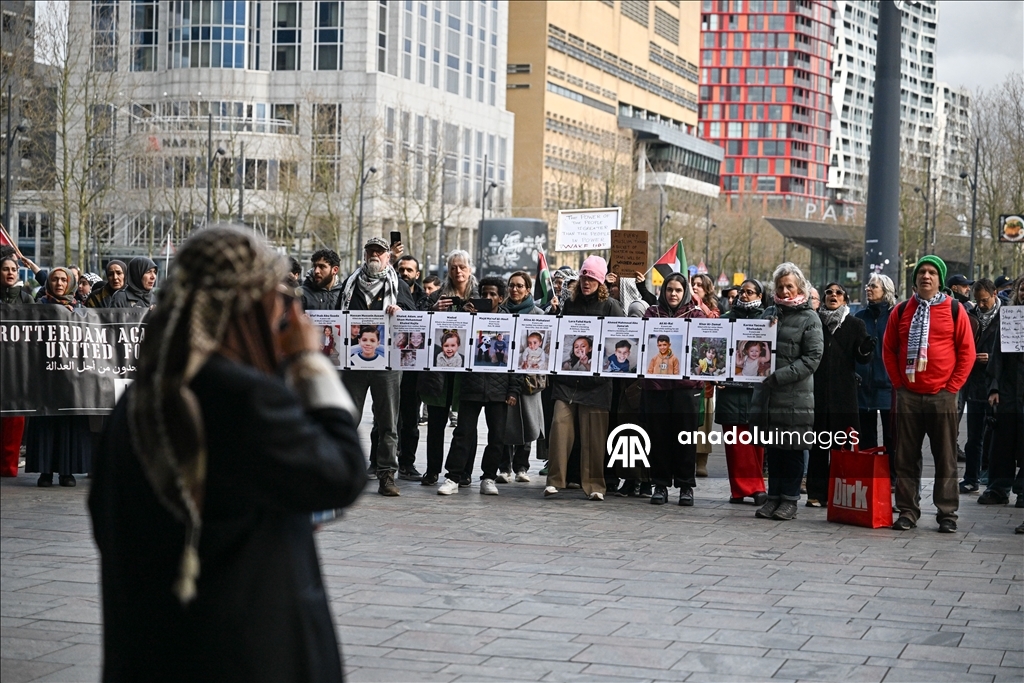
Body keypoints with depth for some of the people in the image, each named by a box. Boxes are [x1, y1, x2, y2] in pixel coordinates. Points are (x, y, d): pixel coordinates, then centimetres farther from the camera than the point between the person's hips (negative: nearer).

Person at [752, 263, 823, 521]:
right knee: (772, 448, 9)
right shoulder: (769, 313, 14)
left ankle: (790, 499, 8)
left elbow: (812, 358, -10)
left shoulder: (809, 318, -3)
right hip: (767, 393, 5)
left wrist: (779, 376, -18)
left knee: (792, 448, 1)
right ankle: (773, 497, 16)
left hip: (796, 395, -5)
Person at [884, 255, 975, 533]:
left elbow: (967, 351, 1)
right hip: (908, 396, 2)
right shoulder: (901, 311, 7)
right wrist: (898, 383, 3)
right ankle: (907, 511, 12)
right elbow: (888, 350, 12)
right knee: (906, 458, 5)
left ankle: (947, 514, 9)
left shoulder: (954, 310, 1)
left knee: (946, 459, 3)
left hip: (942, 396, -2)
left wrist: (952, 386, -4)